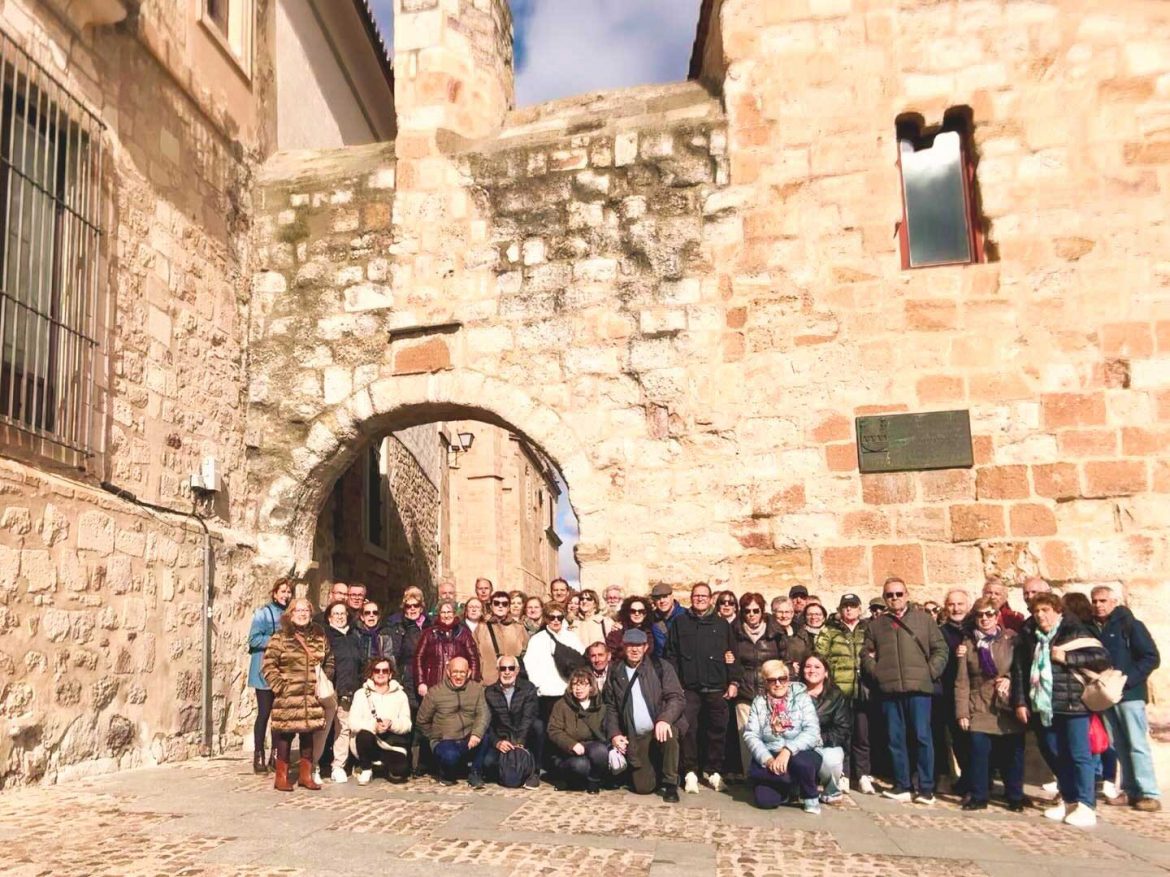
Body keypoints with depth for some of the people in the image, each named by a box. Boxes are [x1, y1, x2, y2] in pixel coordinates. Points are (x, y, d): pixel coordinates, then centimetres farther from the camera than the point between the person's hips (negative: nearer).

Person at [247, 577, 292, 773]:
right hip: (265, 672, -5)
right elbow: (254, 639, -14)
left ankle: (276, 755, 19)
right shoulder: (263, 613, -6)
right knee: (264, 713, -1)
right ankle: (258, 756, 9)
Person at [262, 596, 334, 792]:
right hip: (288, 699, -4)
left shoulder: (320, 637, 10)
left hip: (313, 699, 4)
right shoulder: (280, 638, -4)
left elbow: (329, 663, 18)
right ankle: (282, 777, 12)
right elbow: (268, 666, -7)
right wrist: (280, 686, -11)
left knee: (308, 735, 10)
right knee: (285, 735, 1)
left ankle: (306, 775, 22)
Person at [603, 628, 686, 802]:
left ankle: (670, 784, -14)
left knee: (669, 733, -37)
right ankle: (657, 772, 28)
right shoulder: (615, 674, 6)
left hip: (660, 728, -2)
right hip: (636, 737, 2)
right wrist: (614, 734, -4)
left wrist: (664, 719, -26)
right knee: (643, 787, -9)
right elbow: (610, 707, 10)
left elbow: (677, 697, -9)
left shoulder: (661, 667, -1)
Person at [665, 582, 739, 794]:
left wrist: (733, 682, 2)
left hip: (716, 689, 1)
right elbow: (671, 655, 4)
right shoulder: (679, 623, 9)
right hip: (689, 689, -1)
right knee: (688, 730, -4)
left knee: (717, 731, 4)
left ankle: (713, 771, 17)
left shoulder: (722, 624, 12)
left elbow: (732, 655, 9)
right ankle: (690, 772, 5)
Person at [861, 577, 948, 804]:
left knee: (922, 737, -4)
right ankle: (901, 786, 14)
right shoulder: (876, 624, 15)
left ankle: (926, 789, 4)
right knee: (896, 739, 6)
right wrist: (876, 672, 1)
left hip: (918, 688, -3)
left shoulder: (924, 619, 8)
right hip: (889, 689, 3)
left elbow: (940, 649, 6)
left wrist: (930, 672, -5)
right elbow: (866, 654, 16)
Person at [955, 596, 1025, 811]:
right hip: (979, 708, 0)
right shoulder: (968, 643, 6)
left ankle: (1015, 797, 20)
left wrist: (1010, 679, -14)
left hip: (1008, 707, 0)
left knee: (1012, 754, 4)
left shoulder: (1011, 639, 4)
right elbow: (962, 681, 3)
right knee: (978, 751, -5)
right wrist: (962, 711, -3)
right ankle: (978, 796, 9)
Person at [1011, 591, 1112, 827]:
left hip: (1072, 704, -5)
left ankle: (1085, 806, 1)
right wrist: (1020, 702, 3)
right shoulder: (1028, 636, 11)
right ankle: (1069, 800, 22)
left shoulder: (1074, 632, -3)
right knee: (1054, 756, 11)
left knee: (1078, 755, -3)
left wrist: (1067, 657, -15)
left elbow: (1103, 657, -9)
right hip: (1042, 706, 5)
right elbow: (1019, 670, 10)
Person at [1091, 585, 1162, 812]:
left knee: (1137, 744, -5)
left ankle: (1149, 794, -1)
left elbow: (1151, 657, -9)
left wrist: (1127, 679, -16)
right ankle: (1131, 790, 13)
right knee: (1119, 746, 7)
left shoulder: (1130, 625, -5)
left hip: (1129, 693, -5)